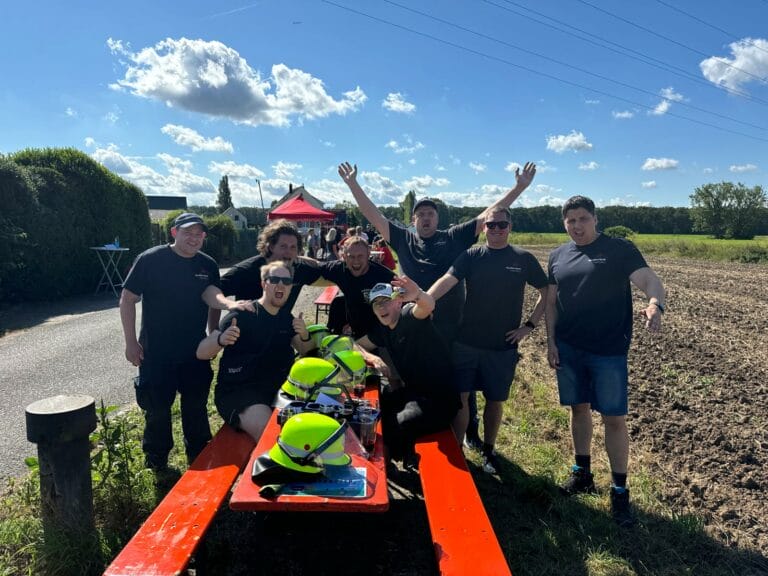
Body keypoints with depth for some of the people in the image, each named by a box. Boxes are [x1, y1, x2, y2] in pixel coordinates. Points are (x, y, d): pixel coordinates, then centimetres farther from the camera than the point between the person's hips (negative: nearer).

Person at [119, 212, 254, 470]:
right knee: (157, 408, 8)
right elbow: (127, 299, -5)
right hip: (155, 352, -3)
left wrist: (229, 304, -36)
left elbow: (211, 293, -13)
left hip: (195, 352, 3)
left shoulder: (208, 265, 2)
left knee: (196, 406, 13)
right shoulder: (150, 259, -9)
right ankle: (157, 464, 29)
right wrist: (131, 342, -8)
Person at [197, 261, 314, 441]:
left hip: (276, 390, 7)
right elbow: (201, 353, -13)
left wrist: (305, 336, -11)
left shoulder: (286, 318, 10)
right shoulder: (243, 314, -10)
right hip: (236, 392, -6)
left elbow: (306, 352, 12)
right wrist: (221, 340, -36)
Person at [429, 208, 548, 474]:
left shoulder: (524, 259, 1)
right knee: (460, 395, 2)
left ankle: (488, 450, 33)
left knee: (495, 400, 12)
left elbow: (546, 292, 8)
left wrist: (530, 325, 0)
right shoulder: (471, 256, -1)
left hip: (503, 345, 0)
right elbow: (448, 280, -15)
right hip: (466, 341, 0)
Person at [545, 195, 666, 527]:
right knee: (579, 408, 15)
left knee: (614, 417, 1)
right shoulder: (558, 256, 8)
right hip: (568, 349, 4)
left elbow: (650, 280, -14)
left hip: (609, 350, -4)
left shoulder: (620, 249, -4)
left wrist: (655, 304, -37)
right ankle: (582, 472, 31)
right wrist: (551, 342, 4)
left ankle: (620, 490, 15)